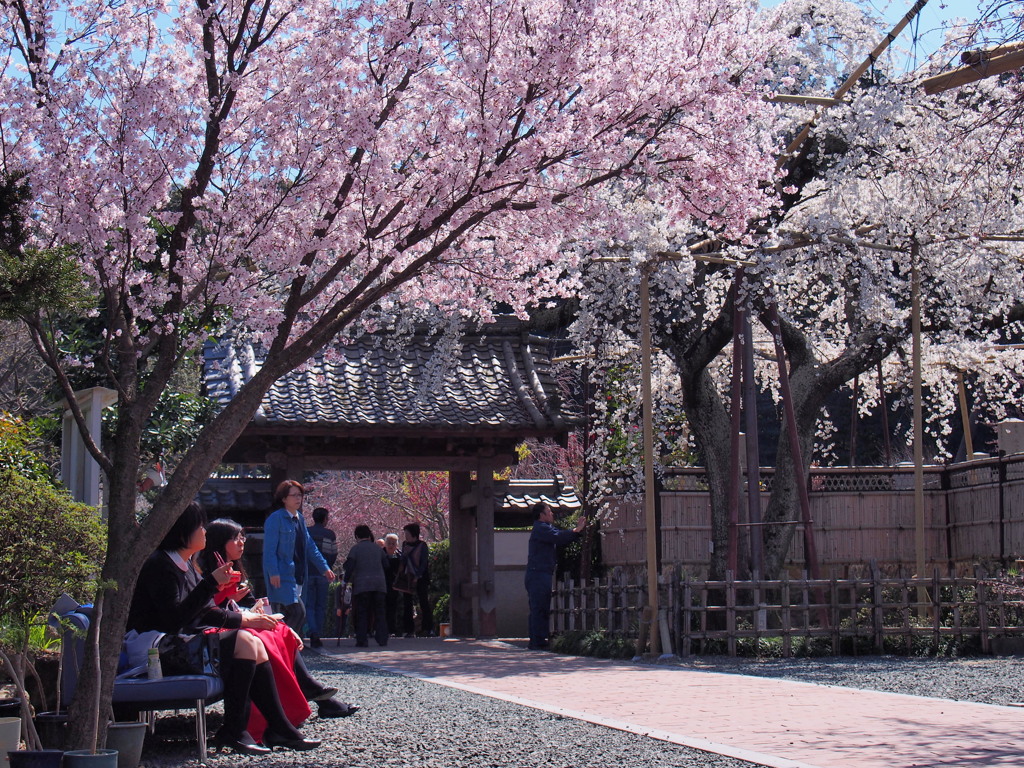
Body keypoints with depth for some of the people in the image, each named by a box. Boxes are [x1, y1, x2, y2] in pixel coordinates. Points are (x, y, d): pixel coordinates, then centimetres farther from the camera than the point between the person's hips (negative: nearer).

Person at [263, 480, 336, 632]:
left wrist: (324, 568, 14)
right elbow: (269, 549, -13)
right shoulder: (275, 519, -8)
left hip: (297, 576, 8)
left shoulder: (299, 519, 17)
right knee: (298, 612, -17)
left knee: (287, 616, 8)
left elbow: (310, 547, 20)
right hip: (281, 577, -8)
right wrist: (273, 573, -20)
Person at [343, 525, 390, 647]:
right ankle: (382, 639, 3)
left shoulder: (355, 549, 0)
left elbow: (349, 566, -6)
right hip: (379, 584, 3)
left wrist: (346, 580, 3)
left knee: (362, 614, 1)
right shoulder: (378, 548, 12)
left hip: (362, 585, -3)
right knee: (379, 612, 7)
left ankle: (361, 640, -4)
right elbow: (386, 565, 12)